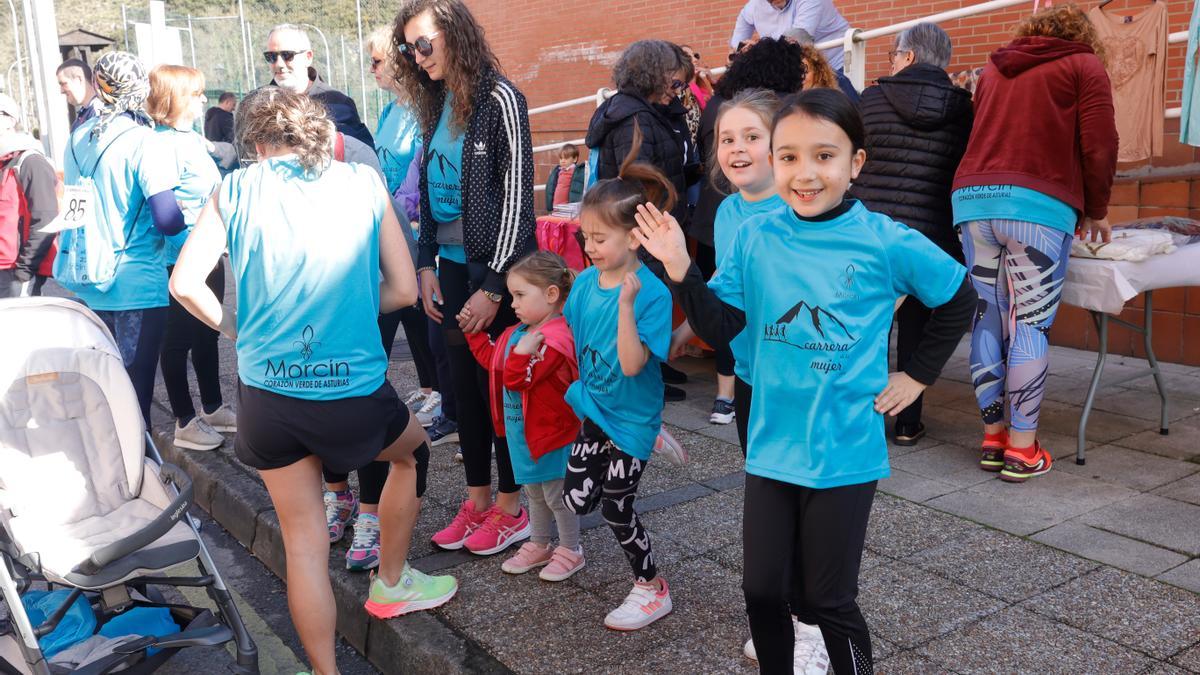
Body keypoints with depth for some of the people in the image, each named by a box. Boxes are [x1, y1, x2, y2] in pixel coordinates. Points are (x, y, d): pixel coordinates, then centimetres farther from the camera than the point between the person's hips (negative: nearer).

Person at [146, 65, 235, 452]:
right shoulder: (162, 145, -16)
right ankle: (185, 422, 15)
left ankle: (213, 407, 31)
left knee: (207, 334, 17)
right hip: (181, 260, -8)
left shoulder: (195, 139, 10)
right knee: (179, 339, 4)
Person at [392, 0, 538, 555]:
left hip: (494, 270, -7)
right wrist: (426, 265, 8)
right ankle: (477, 499, 24)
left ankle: (511, 507, 17)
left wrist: (494, 287, -15)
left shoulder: (499, 99, -11)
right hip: (451, 266, 7)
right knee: (464, 384, 11)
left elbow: (516, 197, -14)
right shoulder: (436, 104, 11)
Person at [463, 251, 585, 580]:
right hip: (523, 431, 9)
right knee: (534, 491, 21)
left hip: (551, 432, -9)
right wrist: (473, 330, 10)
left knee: (557, 494, 6)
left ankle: (570, 551, 22)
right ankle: (539, 546, 36)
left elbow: (517, 379, -29)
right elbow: (491, 358, 16)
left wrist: (522, 353, -43)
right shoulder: (518, 332, 4)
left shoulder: (555, 339, -26)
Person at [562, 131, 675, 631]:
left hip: (631, 419, -6)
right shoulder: (585, 281, -3)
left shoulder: (651, 293, -23)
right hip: (592, 408, 6)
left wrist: (626, 304, -37)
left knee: (615, 509, 7)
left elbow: (632, 364, -31)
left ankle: (652, 588, 28)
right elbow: (569, 335, 13)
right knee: (577, 499, 6)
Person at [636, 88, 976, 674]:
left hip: (845, 453, -3)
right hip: (771, 447, 3)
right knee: (762, 590, 13)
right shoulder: (755, 238, -4)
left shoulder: (885, 242, -10)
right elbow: (719, 327, -3)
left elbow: (959, 298, 5)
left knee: (827, 601, 9)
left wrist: (917, 376, 3)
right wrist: (680, 269, -15)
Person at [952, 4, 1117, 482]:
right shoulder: (1085, 66, 9)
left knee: (987, 322, 8)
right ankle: (1022, 449, -1)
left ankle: (992, 437, 13)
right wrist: (1095, 210, 14)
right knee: (1030, 326, -3)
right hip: (1038, 206, -5)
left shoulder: (993, 69, 25)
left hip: (973, 198, 5)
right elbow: (1099, 147, 2)